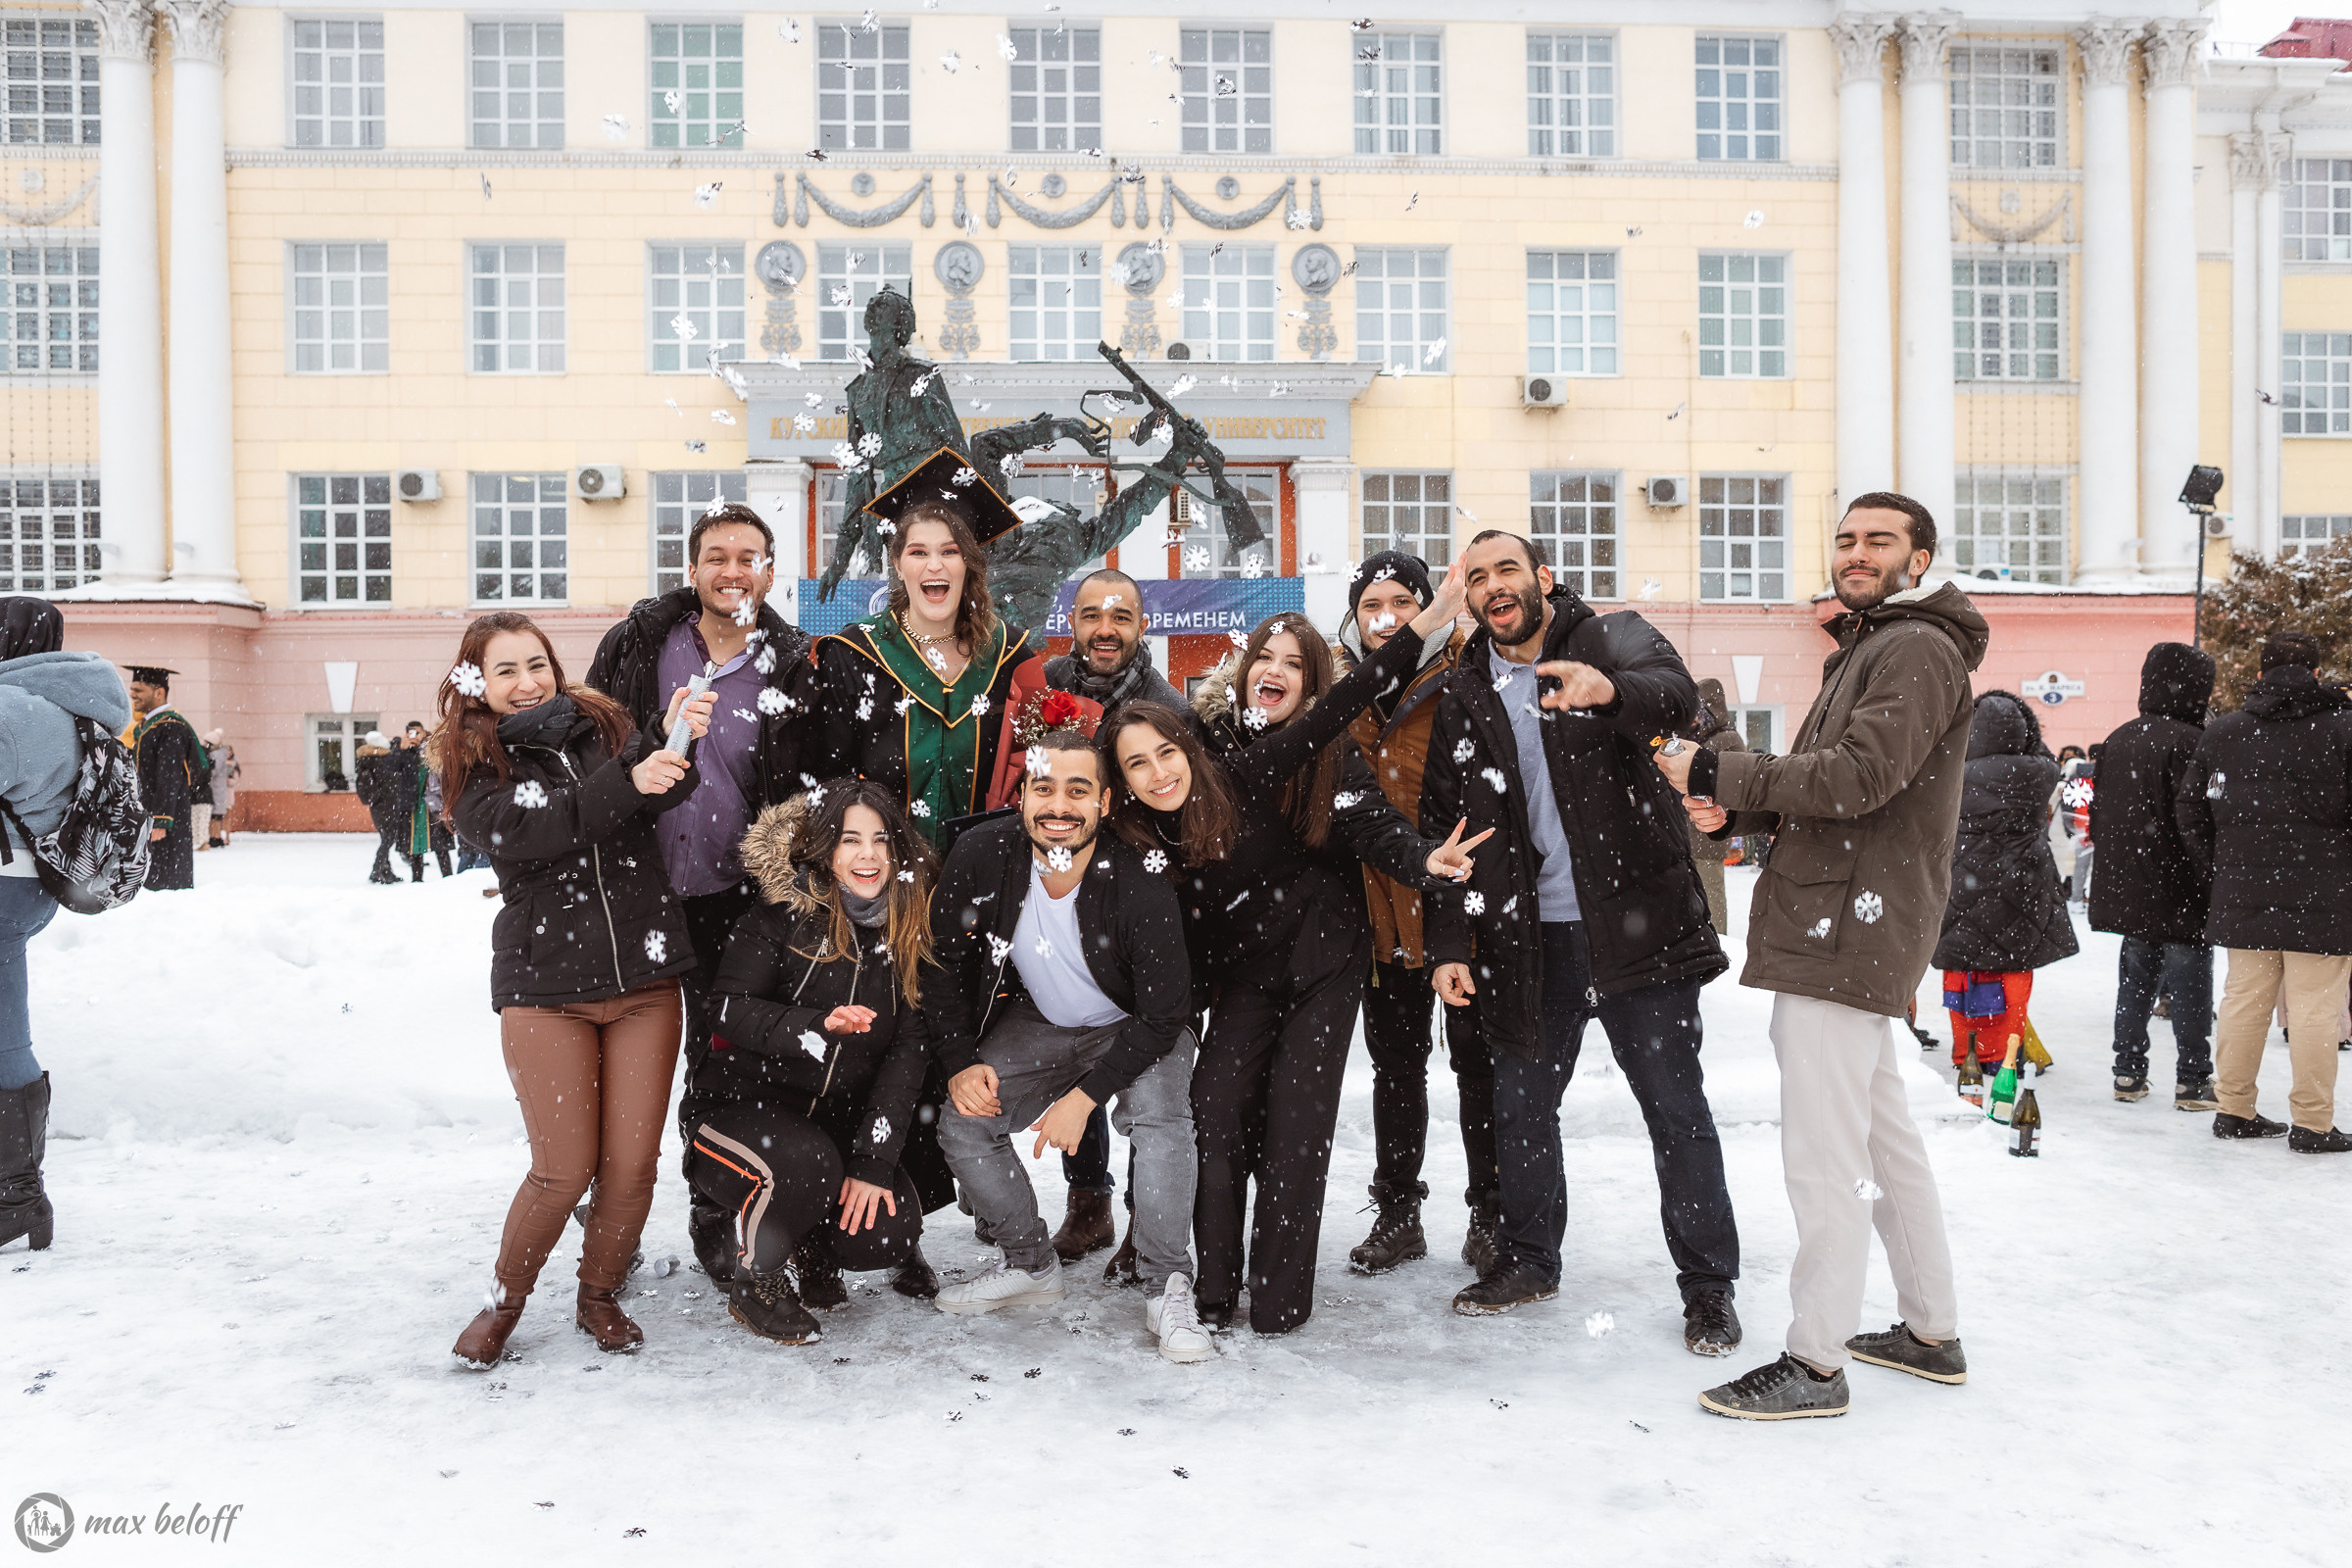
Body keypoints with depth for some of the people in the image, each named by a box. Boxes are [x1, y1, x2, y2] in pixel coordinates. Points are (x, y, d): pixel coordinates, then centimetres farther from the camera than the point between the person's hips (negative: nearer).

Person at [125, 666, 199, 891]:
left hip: (166, 823, -10)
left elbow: (169, 779, -19)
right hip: (144, 819, 10)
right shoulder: (144, 726, 17)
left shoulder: (171, 727, -13)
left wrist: (161, 821, -24)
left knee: (166, 883, -7)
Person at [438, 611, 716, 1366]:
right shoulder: (472, 763, 3)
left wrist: (675, 741, -29)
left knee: (633, 1160, 3)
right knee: (564, 1169, -2)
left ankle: (599, 1294, 27)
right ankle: (504, 1301, 23)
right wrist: (627, 783, -29)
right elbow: (527, 834, -17)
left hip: (644, 975, 2)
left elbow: (660, 793, -8)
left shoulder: (604, 725, 10)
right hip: (545, 985, -2)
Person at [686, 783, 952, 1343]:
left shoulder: (910, 931, 1)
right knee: (804, 1164, -35)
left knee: (886, 1234, -18)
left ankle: (807, 1246, 16)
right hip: (743, 1103, -3)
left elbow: (909, 1050, -4)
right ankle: (755, 1278, -5)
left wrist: (873, 1160, -13)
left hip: (838, 1119, 4)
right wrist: (818, 1025, -34)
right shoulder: (782, 913, -8)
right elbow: (729, 1011, -15)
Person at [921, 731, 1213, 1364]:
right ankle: (1029, 1265, 13)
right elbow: (944, 961, -6)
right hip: (1038, 1023, 4)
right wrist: (960, 1062, -14)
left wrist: (1083, 1097, -27)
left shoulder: (1140, 883, -30)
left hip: (1137, 1028, -4)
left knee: (1160, 1115, -30)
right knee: (961, 1123, -9)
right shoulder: (981, 855, -22)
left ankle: (1168, 1290, -14)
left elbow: (1162, 1015, -23)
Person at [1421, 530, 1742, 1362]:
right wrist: (1452, 943, 4)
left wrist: (1609, 690, -48)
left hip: (1634, 922, -4)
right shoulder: (1463, 698, 8)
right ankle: (1529, 1258, 33)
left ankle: (1708, 1284, 18)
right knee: (1519, 1104, 13)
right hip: (1526, 938, 4)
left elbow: (1675, 693, -25)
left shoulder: (1614, 639, -2)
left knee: (1675, 1104, 4)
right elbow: (1442, 825, 11)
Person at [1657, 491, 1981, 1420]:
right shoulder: (1863, 651, 24)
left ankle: (1814, 1365, 2)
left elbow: (1856, 778, -22)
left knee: (1824, 1154, -7)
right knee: (1884, 1136, 17)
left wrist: (1716, 772, -16)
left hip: (1850, 929, -11)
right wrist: (1735, 811, 1)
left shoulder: (1918, 648, -10)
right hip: (1843, 930, 11)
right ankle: (1931, 1333, 29)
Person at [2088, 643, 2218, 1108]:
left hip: (2127, 890, 7)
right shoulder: (2189, 742, -15)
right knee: (2189, 983, 1)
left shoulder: (2117, 740, 9)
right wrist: (2211, 885, -10)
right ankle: (2192, 1082, 7)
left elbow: (2099, 813, 15)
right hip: (2180, 894, -7)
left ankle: (2128, 1074, 17)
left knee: (2135, 979, 14)